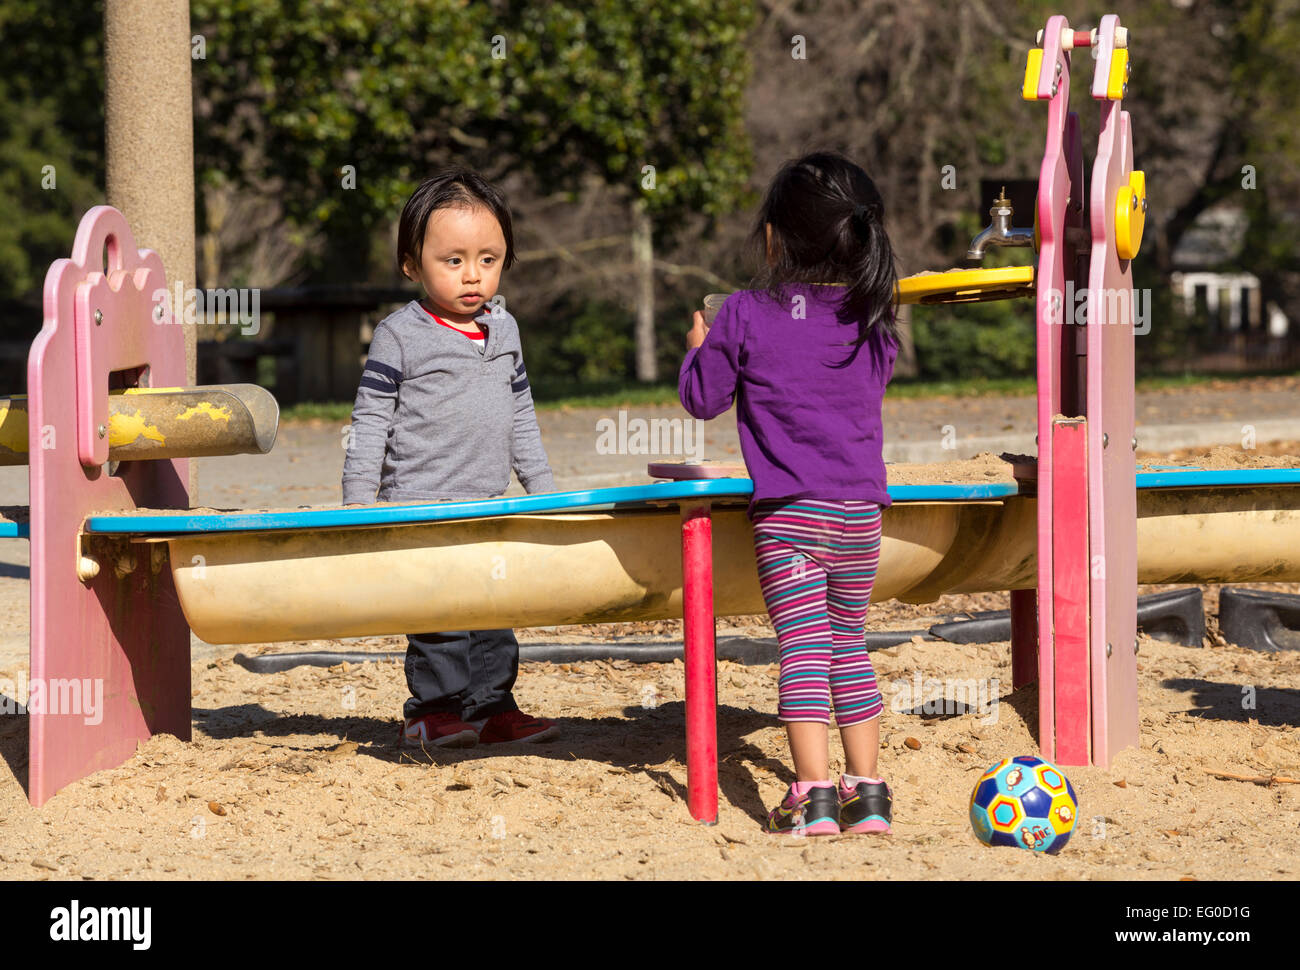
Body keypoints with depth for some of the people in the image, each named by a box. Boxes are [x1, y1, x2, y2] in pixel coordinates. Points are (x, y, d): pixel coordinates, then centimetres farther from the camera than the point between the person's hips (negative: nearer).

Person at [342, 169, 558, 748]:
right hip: (419, 505, -6)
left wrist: (543, 489, 20)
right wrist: (357, 504, -9)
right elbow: (370, 421, -5)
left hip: (487, 505, 6)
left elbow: (520, 418, 20)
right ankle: (433, 707, 2)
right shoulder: (400, 336, -6)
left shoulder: (503, 331, 11)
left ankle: (492, 705, 15)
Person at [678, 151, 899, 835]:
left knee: (803, 646, -6)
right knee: (849, 645, 15)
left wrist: (699, 348, 21)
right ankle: (867, 791, 14)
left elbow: (701, 398, 1)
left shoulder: (746, 317, -7)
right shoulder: (872, 323, 4)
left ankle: (814, 793, -14)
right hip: (860, 510, 4)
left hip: (787, 511, -4)